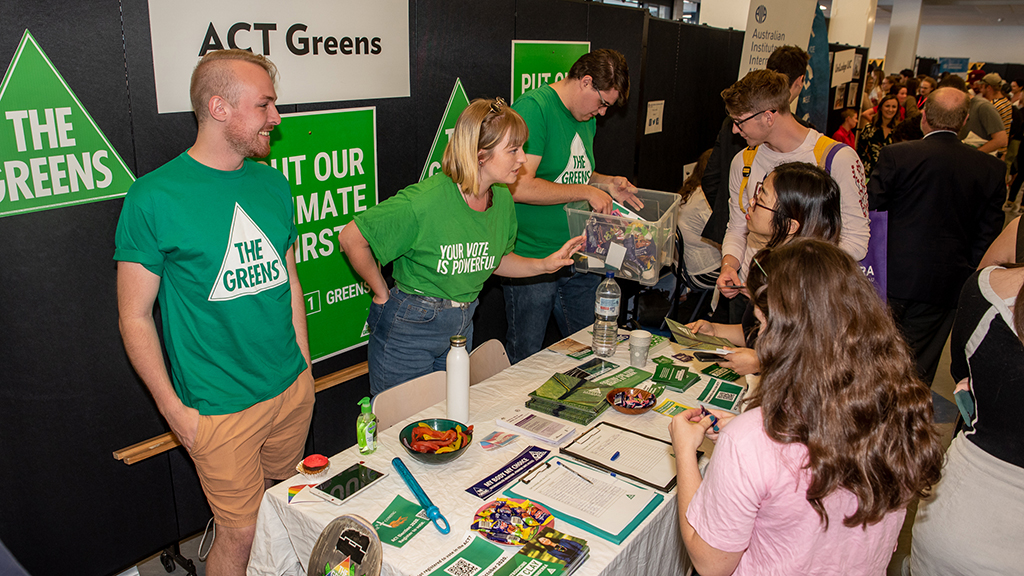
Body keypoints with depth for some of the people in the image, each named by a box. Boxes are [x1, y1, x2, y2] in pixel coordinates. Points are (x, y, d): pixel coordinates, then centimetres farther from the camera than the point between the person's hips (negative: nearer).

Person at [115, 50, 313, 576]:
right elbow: (135, 318, -9)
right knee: (241, 532, 7)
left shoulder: (273, 184, 4)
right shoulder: (154, 197, -13)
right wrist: (174, 409, -10)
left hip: (293, 390, 5)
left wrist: (304, 365, 12)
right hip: (220, 409, -5)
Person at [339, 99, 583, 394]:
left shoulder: (502, 199, -3)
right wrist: (382, 294, -10)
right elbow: (351, 238, -19)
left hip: (461, 326, 6)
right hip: (408, 328, -6)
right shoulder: (426, 199, -25)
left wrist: (544, 265, 0)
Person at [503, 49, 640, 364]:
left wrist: (606, 183, 7)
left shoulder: (587, 118, 12)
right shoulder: (533, 107, -15)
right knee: (525, 358, 4)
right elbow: (519, 187, -24)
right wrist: (587, 191, -17)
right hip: (532, 258, -8)